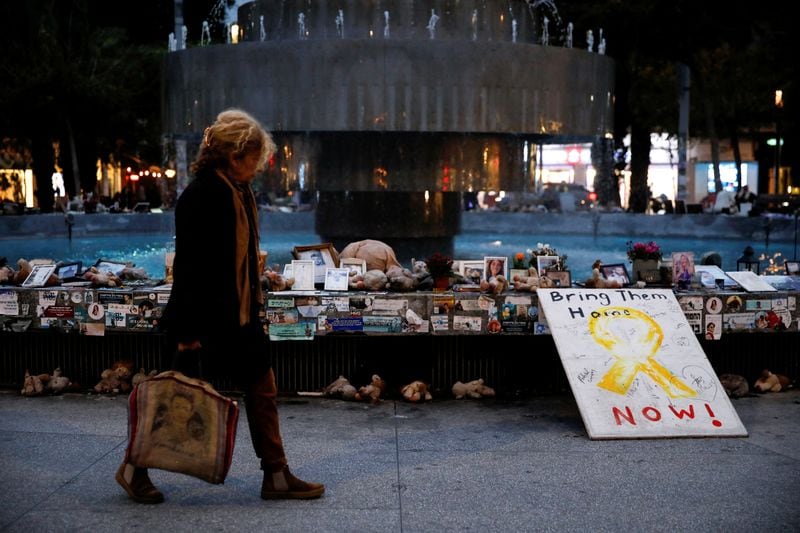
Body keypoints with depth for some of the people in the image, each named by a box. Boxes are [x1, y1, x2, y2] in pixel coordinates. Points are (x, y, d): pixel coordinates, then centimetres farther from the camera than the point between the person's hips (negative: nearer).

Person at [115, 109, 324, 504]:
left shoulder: (239, 192, 10)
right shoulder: (203, 195, -19)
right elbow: (189, 264, -22)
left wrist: (253, 301, 20)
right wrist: (187, 329, -22)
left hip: (239, 317, 9)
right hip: (208, 320, -9)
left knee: (262, 391, 10)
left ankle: (277, 476, 18)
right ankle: (134, 468, 23)